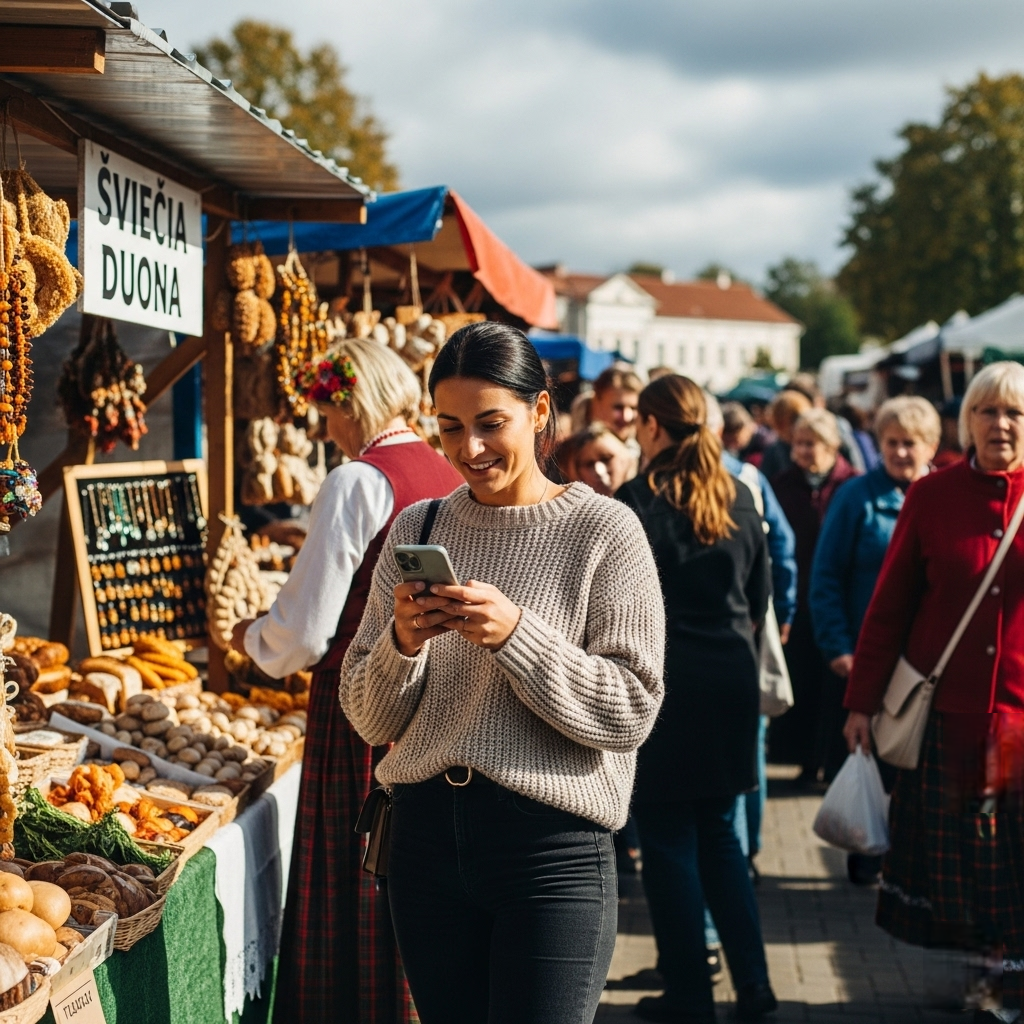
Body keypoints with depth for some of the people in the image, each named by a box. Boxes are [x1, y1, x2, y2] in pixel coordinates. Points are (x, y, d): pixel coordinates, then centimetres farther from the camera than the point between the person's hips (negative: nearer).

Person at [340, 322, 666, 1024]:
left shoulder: (603, 531, -4)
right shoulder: (418, 529, 7)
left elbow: (631, 712, -10)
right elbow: (368, 719, 6)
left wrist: (514, 634, -20)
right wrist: (402, 643, -13)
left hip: (552, 849, -4)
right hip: (427, 837, 4)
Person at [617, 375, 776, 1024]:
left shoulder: (639, 500, -10)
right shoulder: (739, 498, 6)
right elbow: (760, 596, 11)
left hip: (662, 681, -5)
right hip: (733, 679, 5)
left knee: (668, 841, 4)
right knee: (720, 835, 15)